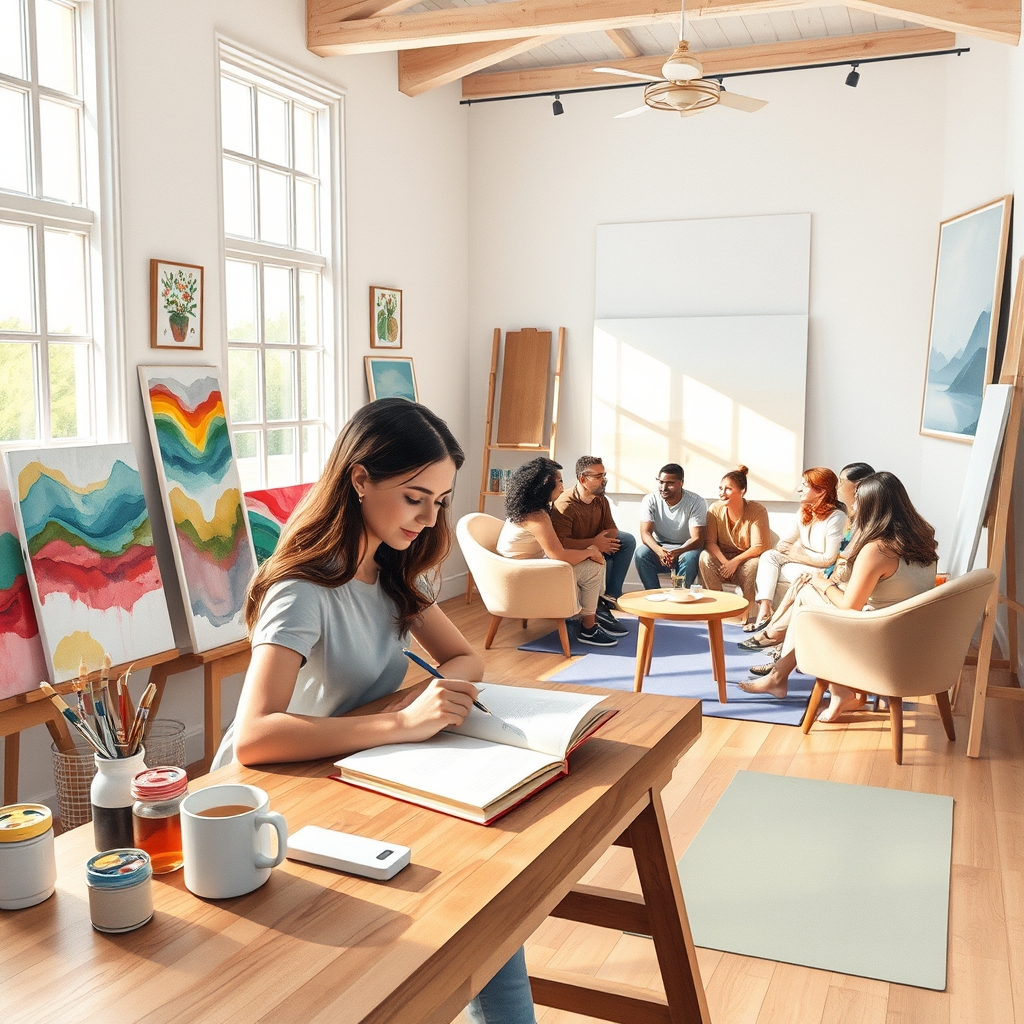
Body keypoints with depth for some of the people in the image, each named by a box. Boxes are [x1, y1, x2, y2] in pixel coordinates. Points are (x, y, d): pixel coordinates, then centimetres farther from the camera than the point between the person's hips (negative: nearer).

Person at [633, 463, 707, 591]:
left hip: (685, 549, -2)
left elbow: (697, 540, -20)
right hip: (658, 548, 2)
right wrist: (659, 550, -39)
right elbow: (645, 533, -16)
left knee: (691, 557, -36)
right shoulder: (650, 500, -8)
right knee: (641, 553, -29)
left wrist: (676, 553, -40)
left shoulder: (697, 502, -14)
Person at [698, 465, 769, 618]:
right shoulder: (715, 509, -4)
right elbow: (709, 541, -10)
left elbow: (759, 547, -17)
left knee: (755, 563, -36)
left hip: (746, 562, -2)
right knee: (705, 556, -28)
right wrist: (724, 561, -27)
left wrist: (735, 561, -26)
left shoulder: (757, 511, -13)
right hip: (723, 560, 2)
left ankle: (749, 608, -20)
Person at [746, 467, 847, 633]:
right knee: (768, 556, -13)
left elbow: (829, 559, -21)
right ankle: (764, 609, -27)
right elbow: (791, 538, 15)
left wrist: (800, 554, -15)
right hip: (801, 562, 8)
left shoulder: (836, 518, -19)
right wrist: (782, 547, -8)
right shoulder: (804, 512, 6)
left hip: (820, 571, -8)